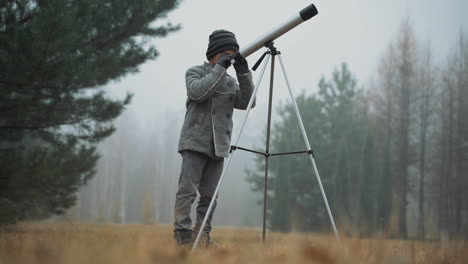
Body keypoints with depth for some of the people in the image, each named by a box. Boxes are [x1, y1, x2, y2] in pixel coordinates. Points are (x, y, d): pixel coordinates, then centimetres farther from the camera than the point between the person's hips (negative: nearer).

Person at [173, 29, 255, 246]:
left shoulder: (230, 81, 19)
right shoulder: (195, 72, 5)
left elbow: (246, 103, 4)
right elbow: (197, 92, -16)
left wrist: (244, 74, -6)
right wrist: (219, 68, -14)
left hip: (219, 145, 5)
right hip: (195, 142, -5)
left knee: (210, 194, 1)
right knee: (187, 191, -9)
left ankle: (202, 237, 3)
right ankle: (183, 236, -9)